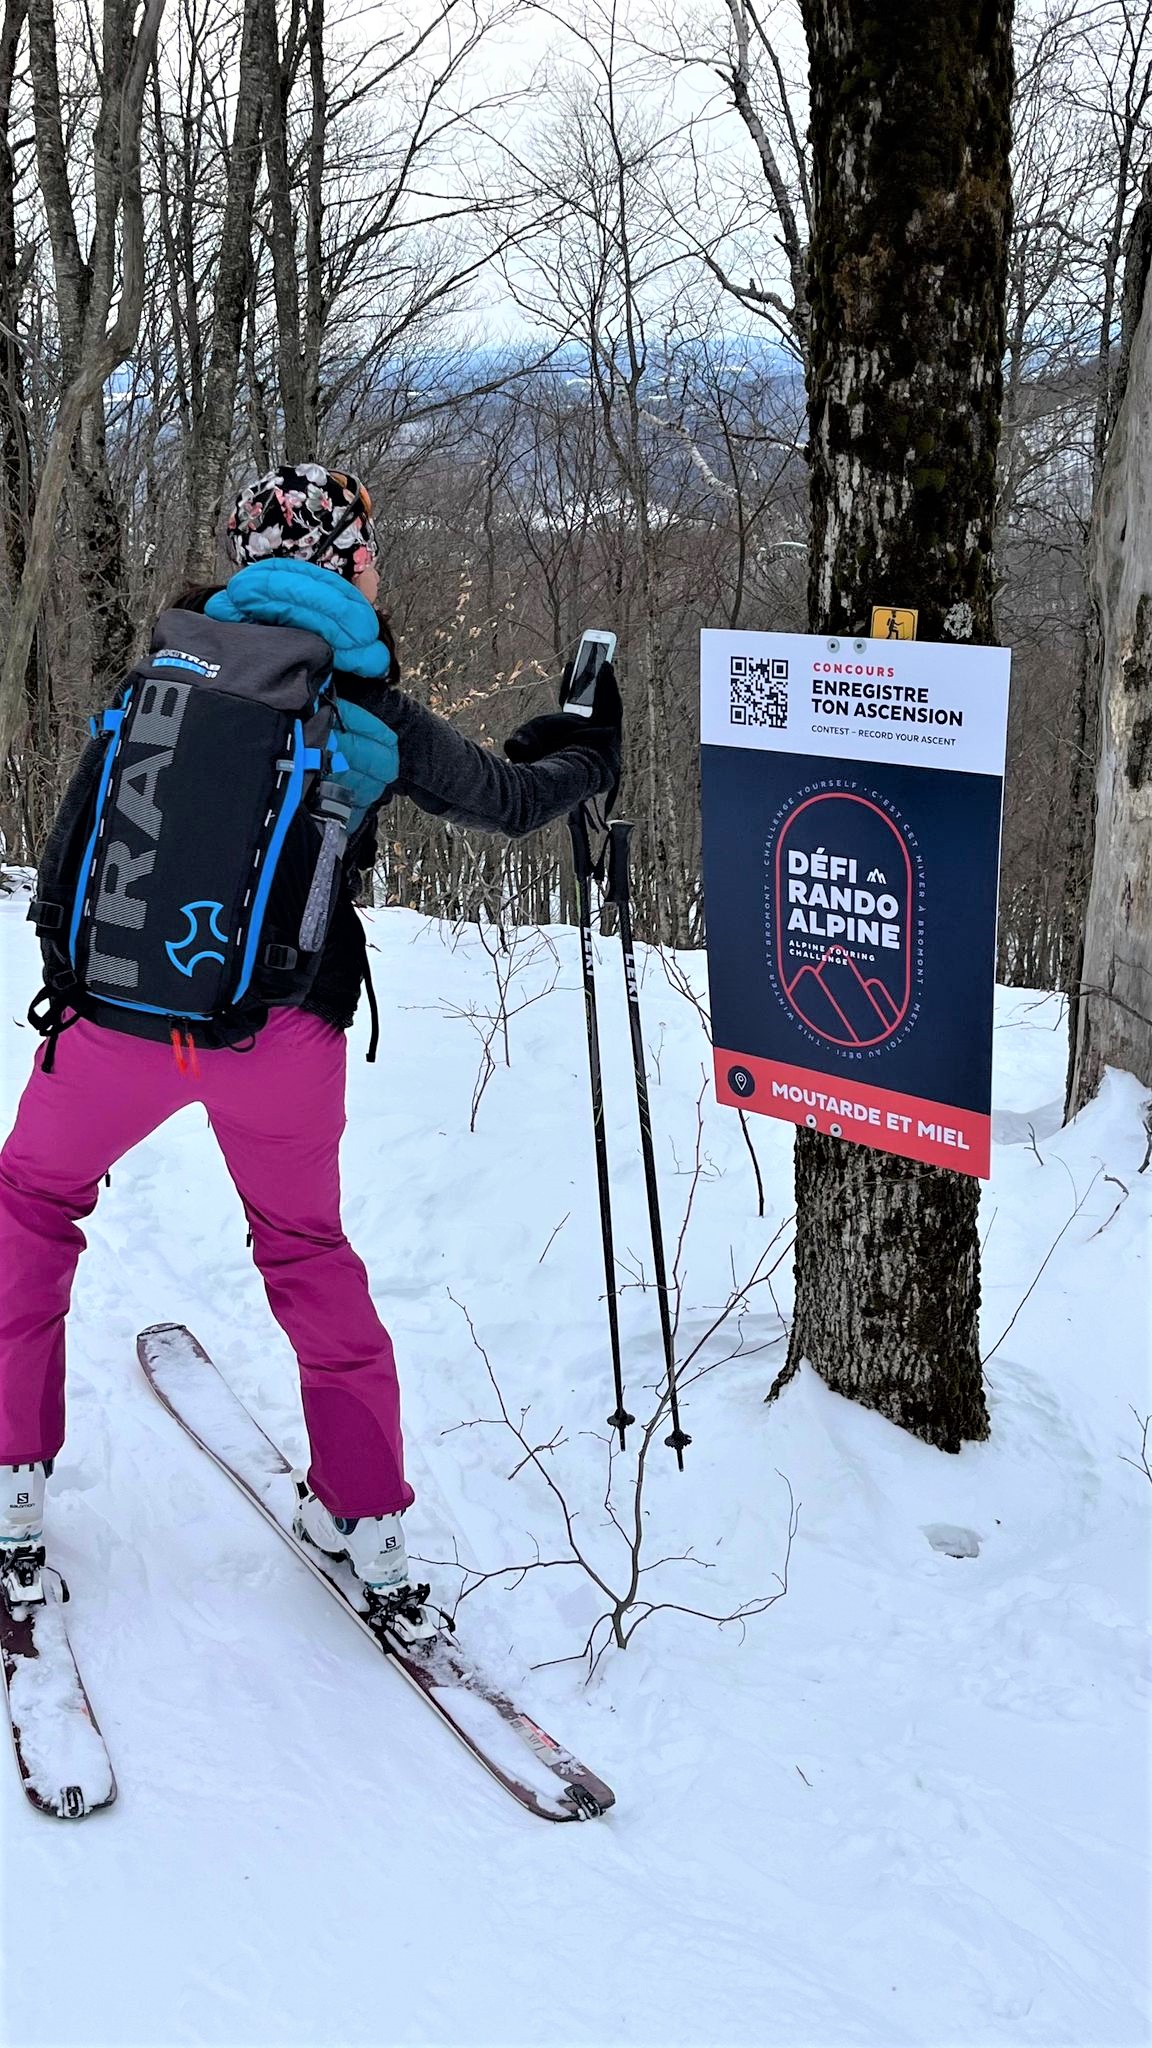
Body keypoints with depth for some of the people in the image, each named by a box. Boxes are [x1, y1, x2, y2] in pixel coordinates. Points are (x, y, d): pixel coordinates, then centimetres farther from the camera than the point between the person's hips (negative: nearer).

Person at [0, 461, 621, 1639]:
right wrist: (593, 753, 36)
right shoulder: (376, 715, 3)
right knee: (305, 1247, 22)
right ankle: (365, 1520, 25)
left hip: (120, 1004, 0)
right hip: (284, 1029, 1)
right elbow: (510, 800, 16)